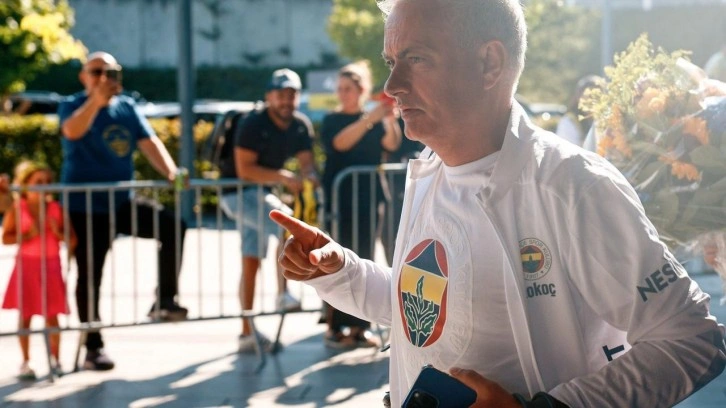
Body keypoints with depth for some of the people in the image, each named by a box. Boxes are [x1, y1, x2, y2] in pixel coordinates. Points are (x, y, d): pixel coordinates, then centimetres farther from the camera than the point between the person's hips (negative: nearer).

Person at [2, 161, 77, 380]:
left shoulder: (55, 208, 2)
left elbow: (72, 239, 3)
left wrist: (58, 232, -15)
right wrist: (28, 235, -19)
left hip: (51, 265, 1)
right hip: (27, 265, -1)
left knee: (52, 315, 2)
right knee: (25, 314, 2)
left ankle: (55, 360, 13)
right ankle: (26, 362, 10)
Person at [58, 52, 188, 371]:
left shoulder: (127, 107, 7)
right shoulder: (73, 105, -5)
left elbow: (149, 143, -3)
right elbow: (72, 131, -28)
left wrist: (171, 172, -21)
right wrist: (96, 100, -44)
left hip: (122, 201, 4)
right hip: (85, 206, -4)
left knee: (172, 225, -17)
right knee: (89, 276, -1)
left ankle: (165, 300, -8)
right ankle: (93, 348, 8)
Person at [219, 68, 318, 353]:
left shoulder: (301, 126, 0)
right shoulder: (253, 124, -21)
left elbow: (306, 162, -2)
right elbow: (244, 170, -26)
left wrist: (311, 176, -25)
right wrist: (283, 177, -35)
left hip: (262, 193, 8)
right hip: (239, 193, -8)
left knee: (251, 263, 10)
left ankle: (247, 333, 14)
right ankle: (283, 294, -23)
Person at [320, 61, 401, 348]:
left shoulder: (374, 120, 9)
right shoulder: (332, 120, 2)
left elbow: (391, 144, -9)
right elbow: (340, 142, -20)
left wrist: (391, 120, -27)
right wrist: (371, 119, -30)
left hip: (367, 200, 3)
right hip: (339, 200, -3)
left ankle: (358, 328, 9)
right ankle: (334, 329, -5)